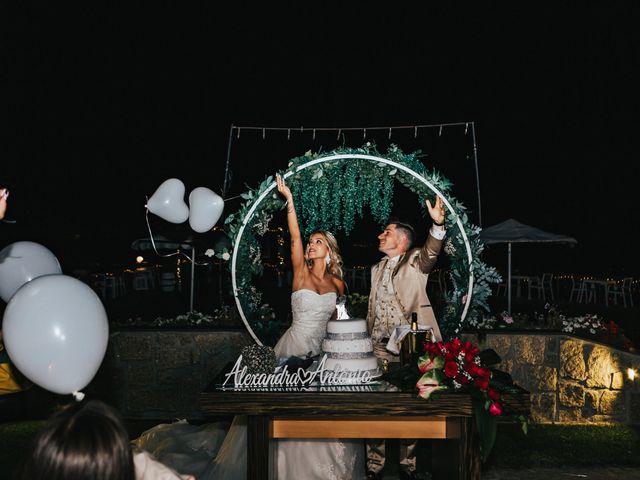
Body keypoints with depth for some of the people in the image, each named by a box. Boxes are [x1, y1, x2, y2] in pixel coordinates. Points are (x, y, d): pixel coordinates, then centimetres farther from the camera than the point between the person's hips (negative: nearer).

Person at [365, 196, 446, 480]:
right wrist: (366, 339, 16)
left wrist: (438, 224, -39)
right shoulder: (377, 269, 20)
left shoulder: (415, 261, 2)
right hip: (379, 347, 5)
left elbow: (431, 252, -20)